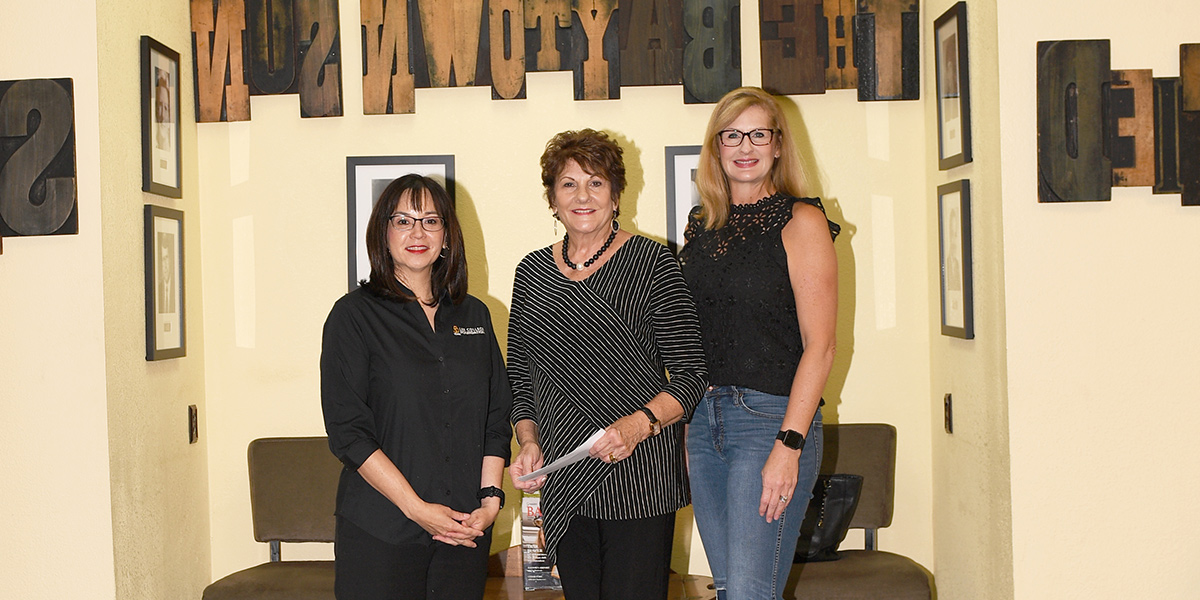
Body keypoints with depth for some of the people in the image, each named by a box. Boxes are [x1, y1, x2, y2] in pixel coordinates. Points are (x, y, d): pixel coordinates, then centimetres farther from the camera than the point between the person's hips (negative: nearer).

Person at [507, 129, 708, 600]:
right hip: (562, 478, 5)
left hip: (639, 472, -4)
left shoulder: (650, 262, -5)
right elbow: (520, 377, 16)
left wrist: (638, 424, -22)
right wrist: (528, 442, 1)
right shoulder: (532, 271, 9)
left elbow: (690, 377, -7)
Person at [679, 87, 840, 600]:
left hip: (771, 418, -6)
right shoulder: (700, 226, 14)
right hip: (703, 419, 6)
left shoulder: (800, 221, -3)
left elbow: (819, 346, -10)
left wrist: (789, 445, -18)